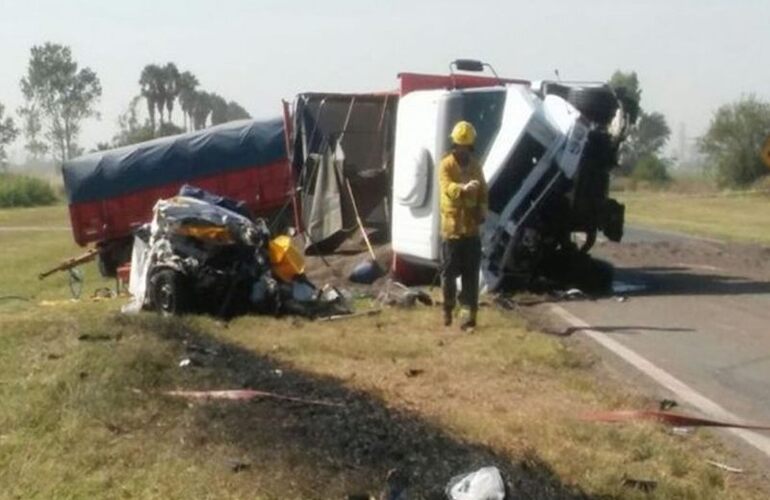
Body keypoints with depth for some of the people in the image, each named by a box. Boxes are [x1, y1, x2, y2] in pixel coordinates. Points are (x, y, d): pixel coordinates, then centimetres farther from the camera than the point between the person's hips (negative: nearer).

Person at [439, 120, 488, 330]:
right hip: (451, 226, -3)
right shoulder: (446, 165, -7)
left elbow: (483, 191, 14)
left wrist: (482, 210, -5)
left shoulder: (475, 165, 9)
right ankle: (448, 309, 21)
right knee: (449, 271, 3)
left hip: (471, 227, 4)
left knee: (471, 273, 3)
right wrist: (464, 188, -46)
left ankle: (472, 313, 4)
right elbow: (448, 187, -26)